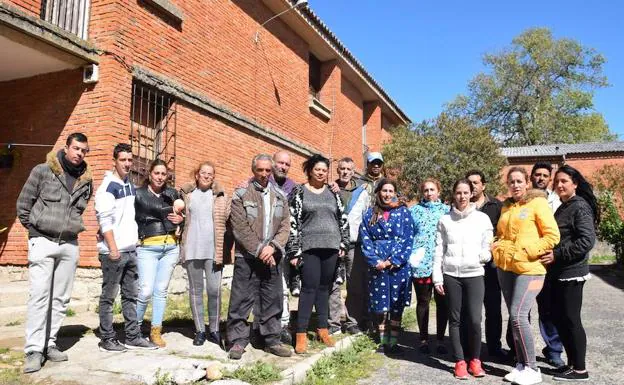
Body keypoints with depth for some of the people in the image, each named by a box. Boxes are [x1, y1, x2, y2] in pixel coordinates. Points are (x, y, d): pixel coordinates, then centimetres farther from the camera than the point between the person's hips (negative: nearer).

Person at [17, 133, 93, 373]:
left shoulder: (86, 180, 7)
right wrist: (34, 227, 5)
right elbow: (23, 203, 1)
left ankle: (49, 344, 18)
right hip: (43, 241, -4)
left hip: (70, 245, 4)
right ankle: (33, 350, -2)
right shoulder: (42, 171, -4)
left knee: (61, 298, 8)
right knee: (39, 296, -7)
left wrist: (71, 227, 12)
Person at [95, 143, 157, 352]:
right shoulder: (108, 186, -7)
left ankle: (133, 337, 18)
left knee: (131, 296, 11)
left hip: (131, 250, 8)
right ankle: (107, 339, 12)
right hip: (113, 251, -7)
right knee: (109, 296, 2)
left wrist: (135, 240, 15)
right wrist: (113, 248, -17)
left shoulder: (131, 186, 15)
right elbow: (105, 220, -14)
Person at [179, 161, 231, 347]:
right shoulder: (186, 194, 9)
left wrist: (225, 249, -3)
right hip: (192, 249, 1)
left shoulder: (221, 196, 6)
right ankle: (199, 330, 16)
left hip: (214, 250, -1)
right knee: (196, 290, 7)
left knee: (214, 290, -2)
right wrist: (181, 246, 6)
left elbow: (228, 222, 4)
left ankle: (214, 330, 12)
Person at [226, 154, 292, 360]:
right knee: (241, 300, 1)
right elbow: (240, 228, -8)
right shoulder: (241, 194, -1)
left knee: (273, 300, 9)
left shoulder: (280, 196, 12)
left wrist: (273, 246, -10)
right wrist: (259, 250, -12)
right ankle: (238, 341, 12)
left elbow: (285, 226, 5)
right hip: (247, 257, -4)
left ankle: (272, 340, 21)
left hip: (272, 257, 4)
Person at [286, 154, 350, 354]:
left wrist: (343, 244, 7)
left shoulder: (333, 192, 12)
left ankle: (323, 329, 20)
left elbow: (343, 219, 14)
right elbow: (292, 222, -4)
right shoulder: (299, 192, 2)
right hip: (309, 247, -3)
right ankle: (301, 334, -1)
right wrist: (294, 250, -9)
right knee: (309, 288, -8)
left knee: (324, 287, 10)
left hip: (331, 247, 4)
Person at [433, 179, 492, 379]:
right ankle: (460, 361, 18)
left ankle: (475, 360, 16)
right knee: (455, 320, 6)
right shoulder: (445, 220, 6)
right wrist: (437, 277, 1)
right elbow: (439, 251, 6)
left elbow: (488, 248, 4)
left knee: (474, 320, -5)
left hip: (474, 274, -1)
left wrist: (486, 255, -19)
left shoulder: (482, 218, 4)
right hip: (451, 275, 1)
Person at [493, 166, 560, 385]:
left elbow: (552, 236, -10)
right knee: (515, 317, 10)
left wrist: (528, 251, -15)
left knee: (518, 316, -12)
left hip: (529, 269, -6)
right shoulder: (506, 207, 14)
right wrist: (497, 247, 7)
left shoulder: (538, 202, -5)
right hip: (505, 268, 7)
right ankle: (521, 364, 20)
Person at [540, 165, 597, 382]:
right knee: (558, 318, 12)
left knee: (571, 319, -2)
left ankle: (579, 369, 10)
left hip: (571, 273, -9)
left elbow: (587, 240, -21)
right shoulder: (563, 208, 16)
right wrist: (551, 255, 9)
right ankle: (572, 363, 23)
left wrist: (557, 255, -20)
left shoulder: (580, 206, -11)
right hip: (558, 273, 9)